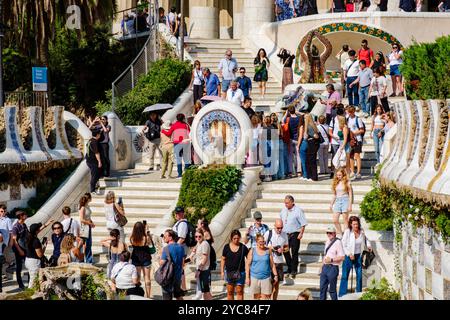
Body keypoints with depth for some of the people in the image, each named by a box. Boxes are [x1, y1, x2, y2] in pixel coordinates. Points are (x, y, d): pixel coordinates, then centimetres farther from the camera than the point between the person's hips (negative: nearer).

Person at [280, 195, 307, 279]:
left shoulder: (298, 211, -10)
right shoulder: (284, 210, 7)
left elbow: (303, 224, -9)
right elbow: (281, 221, 19)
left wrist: (301, 234, -14)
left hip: (294, 234, -6)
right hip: (285, 234, 6)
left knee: (294, 252, -2)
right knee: (286, 252, 8)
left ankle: (293, 271, 5)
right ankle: (289, 269, 21)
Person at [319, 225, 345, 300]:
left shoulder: (337, 243, -11)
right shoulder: (327, 242, 14)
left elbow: (342, 257, -15)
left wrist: (331, 260, -21)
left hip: (333, 268, -8)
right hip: (325, 267, 8)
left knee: (332, 289, -1)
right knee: (322, 288, 11)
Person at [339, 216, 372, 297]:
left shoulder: (361, 231, -1)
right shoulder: (347, 232, -14)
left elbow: (365, 239, 21)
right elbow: (343, 244, -11)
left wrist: (368, 245, 2)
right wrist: (349, 254, -19)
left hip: (358, 256, 4)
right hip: (349, 256, -4)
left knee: (359, 275, 10)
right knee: (345, 276, -1)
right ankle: (342, 295, 4)